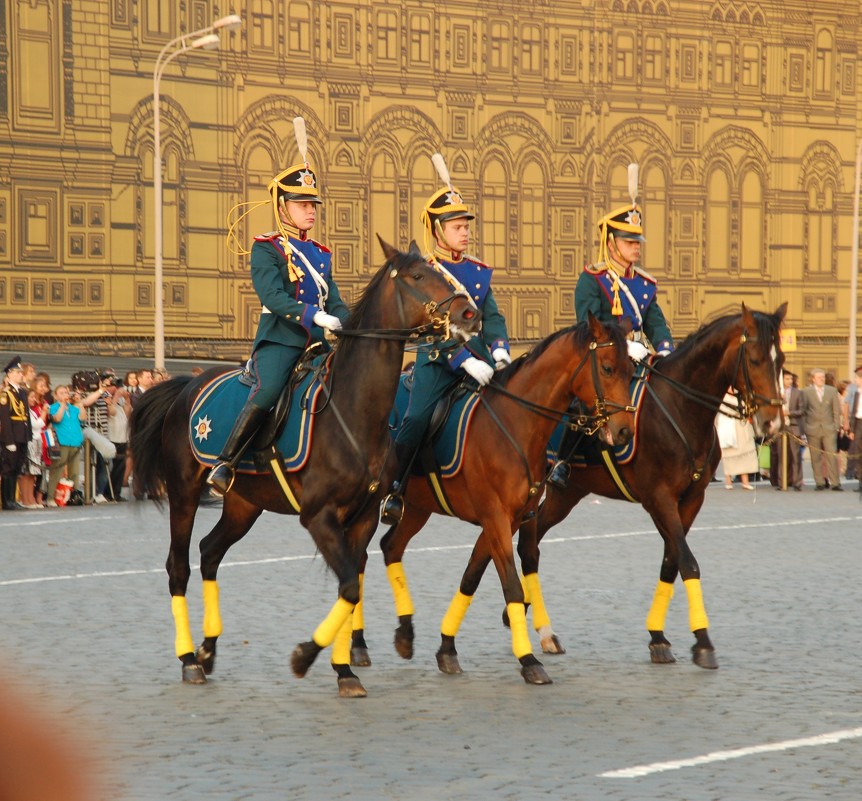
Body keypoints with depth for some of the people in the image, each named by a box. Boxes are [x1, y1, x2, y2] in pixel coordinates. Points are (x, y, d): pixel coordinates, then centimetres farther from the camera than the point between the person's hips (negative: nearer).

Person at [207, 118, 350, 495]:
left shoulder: (319, 254, 20)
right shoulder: (266, 248, 0)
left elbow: (334, 302, 17)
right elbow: (272, 297, -14)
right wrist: (314, 315, -25)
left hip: (316, 342, 7)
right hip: (279, 339, -7)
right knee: (268, 391, -31)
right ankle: (224, 464, -25)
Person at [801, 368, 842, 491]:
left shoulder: (832, 391, 8)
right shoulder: (806, 392, 4)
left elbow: (837, 410, 10)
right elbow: (803, 411, 6)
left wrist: (836, 426, 4)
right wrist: (804, 427, 1)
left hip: (829, 429, 0)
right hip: (813, 429, 0)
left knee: (832, 456, -7)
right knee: (816, 457, 1)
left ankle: (835, 483, -5)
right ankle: (819, 482, 7)